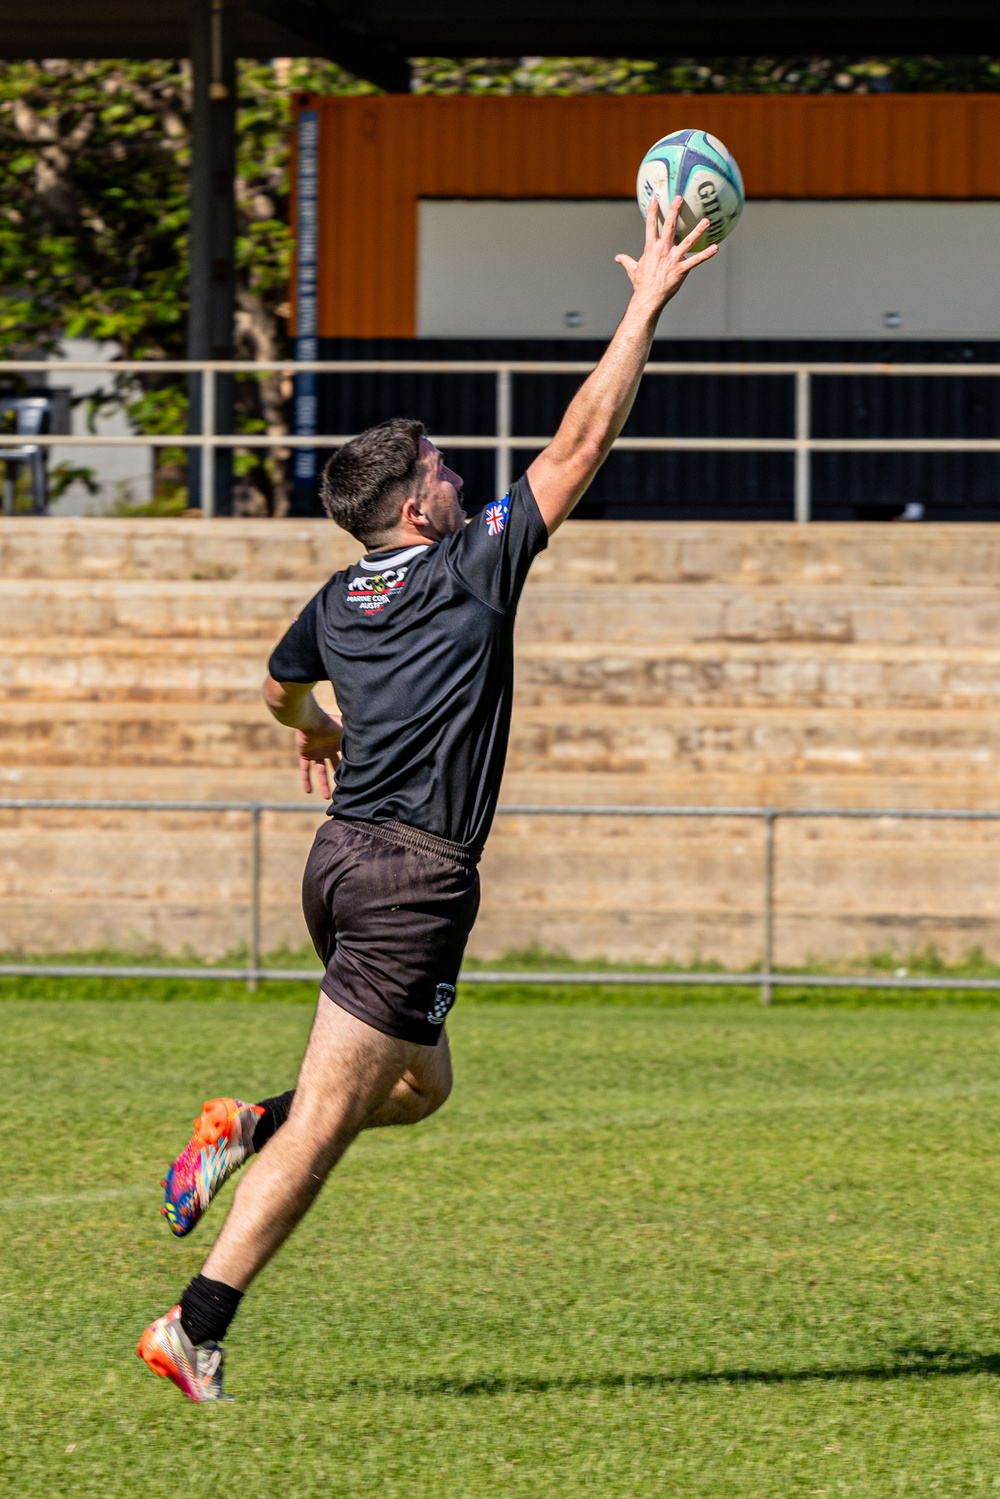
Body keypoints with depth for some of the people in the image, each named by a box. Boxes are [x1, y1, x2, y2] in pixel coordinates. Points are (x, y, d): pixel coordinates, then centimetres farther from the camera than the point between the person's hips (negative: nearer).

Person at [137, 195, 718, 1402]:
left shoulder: (339, 601, 13)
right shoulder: (473, 567, -6)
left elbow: (279, 687, 35)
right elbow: (579, 444, -6)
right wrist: (647, 304, -1)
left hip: (343, 857, 8)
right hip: (415, 878, -8)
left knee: (417, 1084, 25)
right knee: (328, 1117, -7)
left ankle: (246, 1128, 5)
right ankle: (196, 1329, -11)